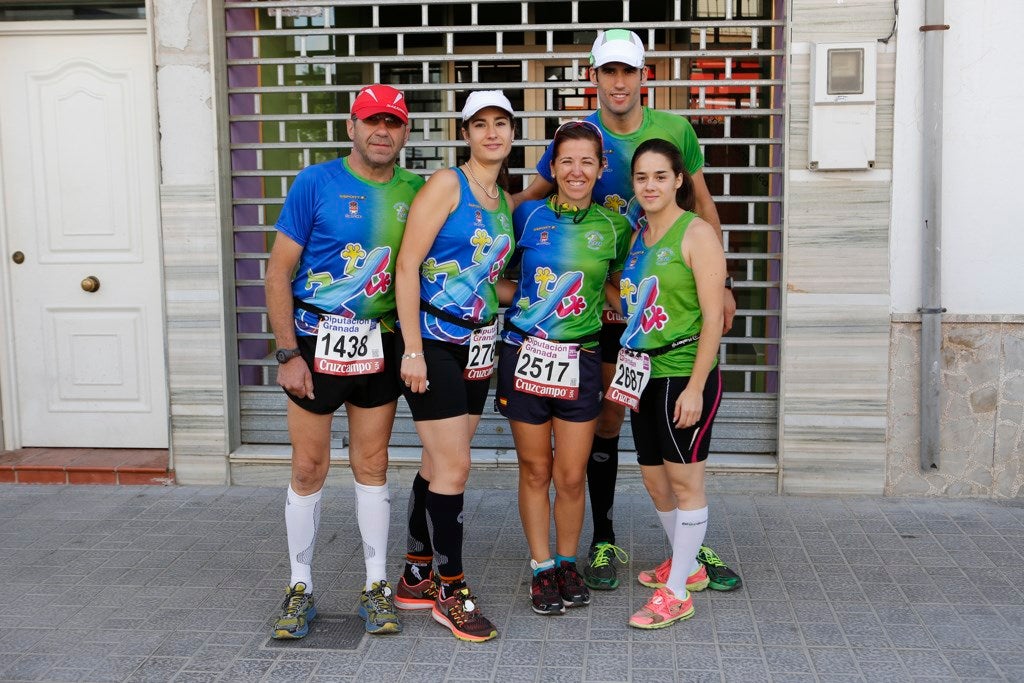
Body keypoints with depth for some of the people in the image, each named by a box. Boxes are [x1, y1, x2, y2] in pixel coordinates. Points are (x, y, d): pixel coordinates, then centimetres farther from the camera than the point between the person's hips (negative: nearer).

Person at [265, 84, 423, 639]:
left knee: (372, 465, 10)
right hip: (316, 343, -3)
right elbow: (278, 273, -7)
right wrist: (288, 354, -12)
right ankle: (300, 587, 20)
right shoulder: (316, 183, -7)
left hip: (379, 345, 3)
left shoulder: (413, 192, 3)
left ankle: (376, 586, 21)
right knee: (309, 469, 4)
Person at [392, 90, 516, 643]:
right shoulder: (447, 185, -9)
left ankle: (416, 578, 25)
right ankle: (451, 589, 8)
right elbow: (407, 266, -14)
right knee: (454, 468, -6)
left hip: (477, 344, 7)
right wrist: (413, 349, -18)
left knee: (440, 465, 13)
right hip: (433, 343, -7)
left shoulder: (506, 201, 13)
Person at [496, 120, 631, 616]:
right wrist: (524, 296, -4)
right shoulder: (527, 216, 0)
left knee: (572, 476, 4)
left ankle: (567, 563, 26)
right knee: (535, 469, 8)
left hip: (579, 360, 1)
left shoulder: (613, 226, 3)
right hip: (524, 353, -1)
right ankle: (542, 569, 23)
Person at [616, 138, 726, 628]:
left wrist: (695, 386, -18)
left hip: (685, 375, -7)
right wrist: (626, 368, 10)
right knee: (654, 479, 15)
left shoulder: (696, 233, -10)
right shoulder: (637, 234, 11)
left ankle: (676, 592, 9)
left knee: (684, 479, 0)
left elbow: (713, 316, -14)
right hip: (644, 374, 7)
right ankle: (686, 564, 35)